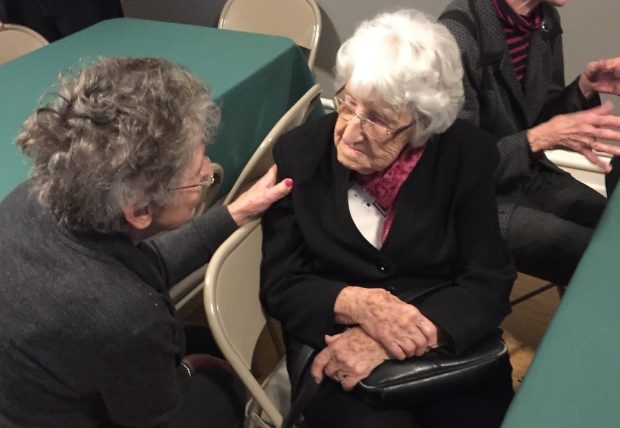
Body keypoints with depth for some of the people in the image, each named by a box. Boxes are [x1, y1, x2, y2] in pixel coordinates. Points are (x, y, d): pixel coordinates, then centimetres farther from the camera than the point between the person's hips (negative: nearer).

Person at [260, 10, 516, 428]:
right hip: (332, 343, -1)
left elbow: (489, 283, -9)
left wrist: (383, 342, -22)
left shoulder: (467, 155, -7)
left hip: (448, 344, 1)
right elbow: (280, 286, -4)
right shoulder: (298, 153, -6)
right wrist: (356, 304, -23)